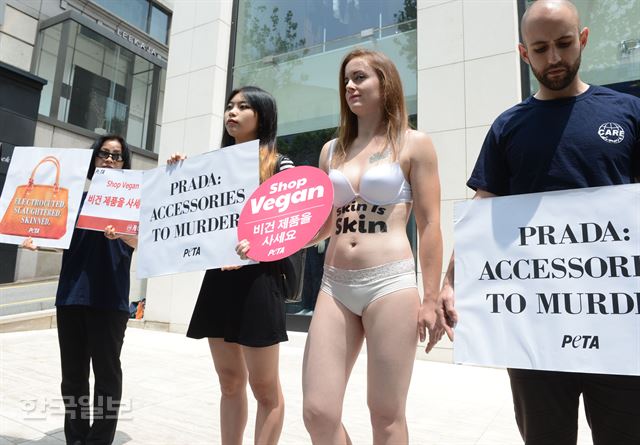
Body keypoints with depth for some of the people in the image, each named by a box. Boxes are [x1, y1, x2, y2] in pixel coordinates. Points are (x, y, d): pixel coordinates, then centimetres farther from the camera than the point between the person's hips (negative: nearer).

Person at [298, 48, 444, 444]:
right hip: (335, 285, 5)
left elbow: (430, 225, -1)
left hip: (390, 281, -4)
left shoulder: (414, 144, 3)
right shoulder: (332, 150, 16)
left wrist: (431, 300, -6)